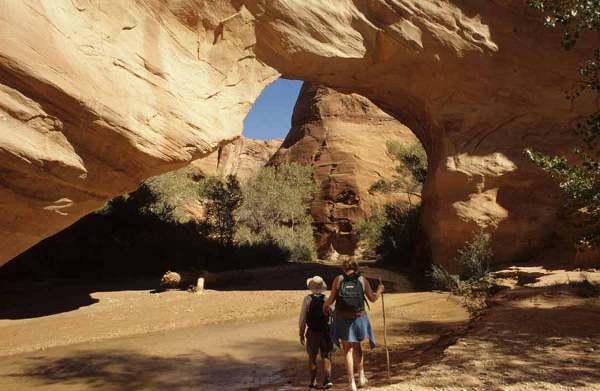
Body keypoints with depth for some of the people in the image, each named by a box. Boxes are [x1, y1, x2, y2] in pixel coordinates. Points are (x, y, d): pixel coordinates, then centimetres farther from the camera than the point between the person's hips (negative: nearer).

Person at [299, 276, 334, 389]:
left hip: (312, 333, -1)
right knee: (326, 357, 11)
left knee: (312, 357, 16)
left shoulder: (307, 299, -10)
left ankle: (313, 382, 23)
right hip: (326, 332, 1)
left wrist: (302, 333, 3)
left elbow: (303, 318, -7)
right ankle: (327, 380, -1)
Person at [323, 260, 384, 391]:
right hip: (358, 317, 1)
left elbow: (331, 299, -6)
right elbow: (373, 298, 7)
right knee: (357, 346, 25)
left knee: (348, 350, 10)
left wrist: (325, 305, 15)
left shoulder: (338, 279, -1)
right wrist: (379, 290, 27)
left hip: (343, 319, -1)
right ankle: (361, 376, 20)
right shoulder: (363, 280, 1)